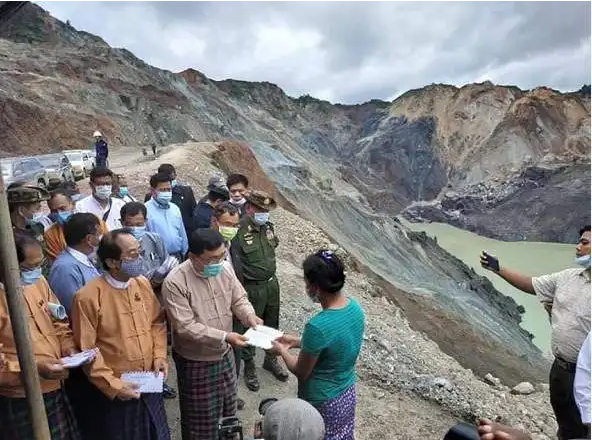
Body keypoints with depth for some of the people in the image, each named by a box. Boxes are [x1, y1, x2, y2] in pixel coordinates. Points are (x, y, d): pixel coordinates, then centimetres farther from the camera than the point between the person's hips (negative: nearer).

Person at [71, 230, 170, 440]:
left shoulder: (143, 283, -3)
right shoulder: (88, 297, -20)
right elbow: (86, 350, -15)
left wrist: (159, 355, -3)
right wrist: (112, 385, -13)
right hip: (116, 392, -5)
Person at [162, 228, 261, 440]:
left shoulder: (224, 269, -9)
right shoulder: (175, 283, -26)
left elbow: (238, 299, 2)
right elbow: (185, 327, -28)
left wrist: (250, 316, -20)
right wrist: (224, 337, -33)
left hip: (225, 356, 6)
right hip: (195, 363, -5)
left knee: (228, 409, 25)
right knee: (201, 419, 13)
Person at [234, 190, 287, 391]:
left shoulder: (268, 227, 1)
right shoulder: (240, 232, -21)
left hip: (272, 283, 7)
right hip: (252, 288, -6)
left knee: (272, 324, 21)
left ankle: (271, 359, 43)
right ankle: (249, 365, 32)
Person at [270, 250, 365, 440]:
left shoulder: (318, 326, -35)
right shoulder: (354, 307, -11)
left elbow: (301, 372, -19)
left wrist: (282, 350, -1)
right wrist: (297, 342, 8)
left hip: (322, 402, -7)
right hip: (347, 392, 7)